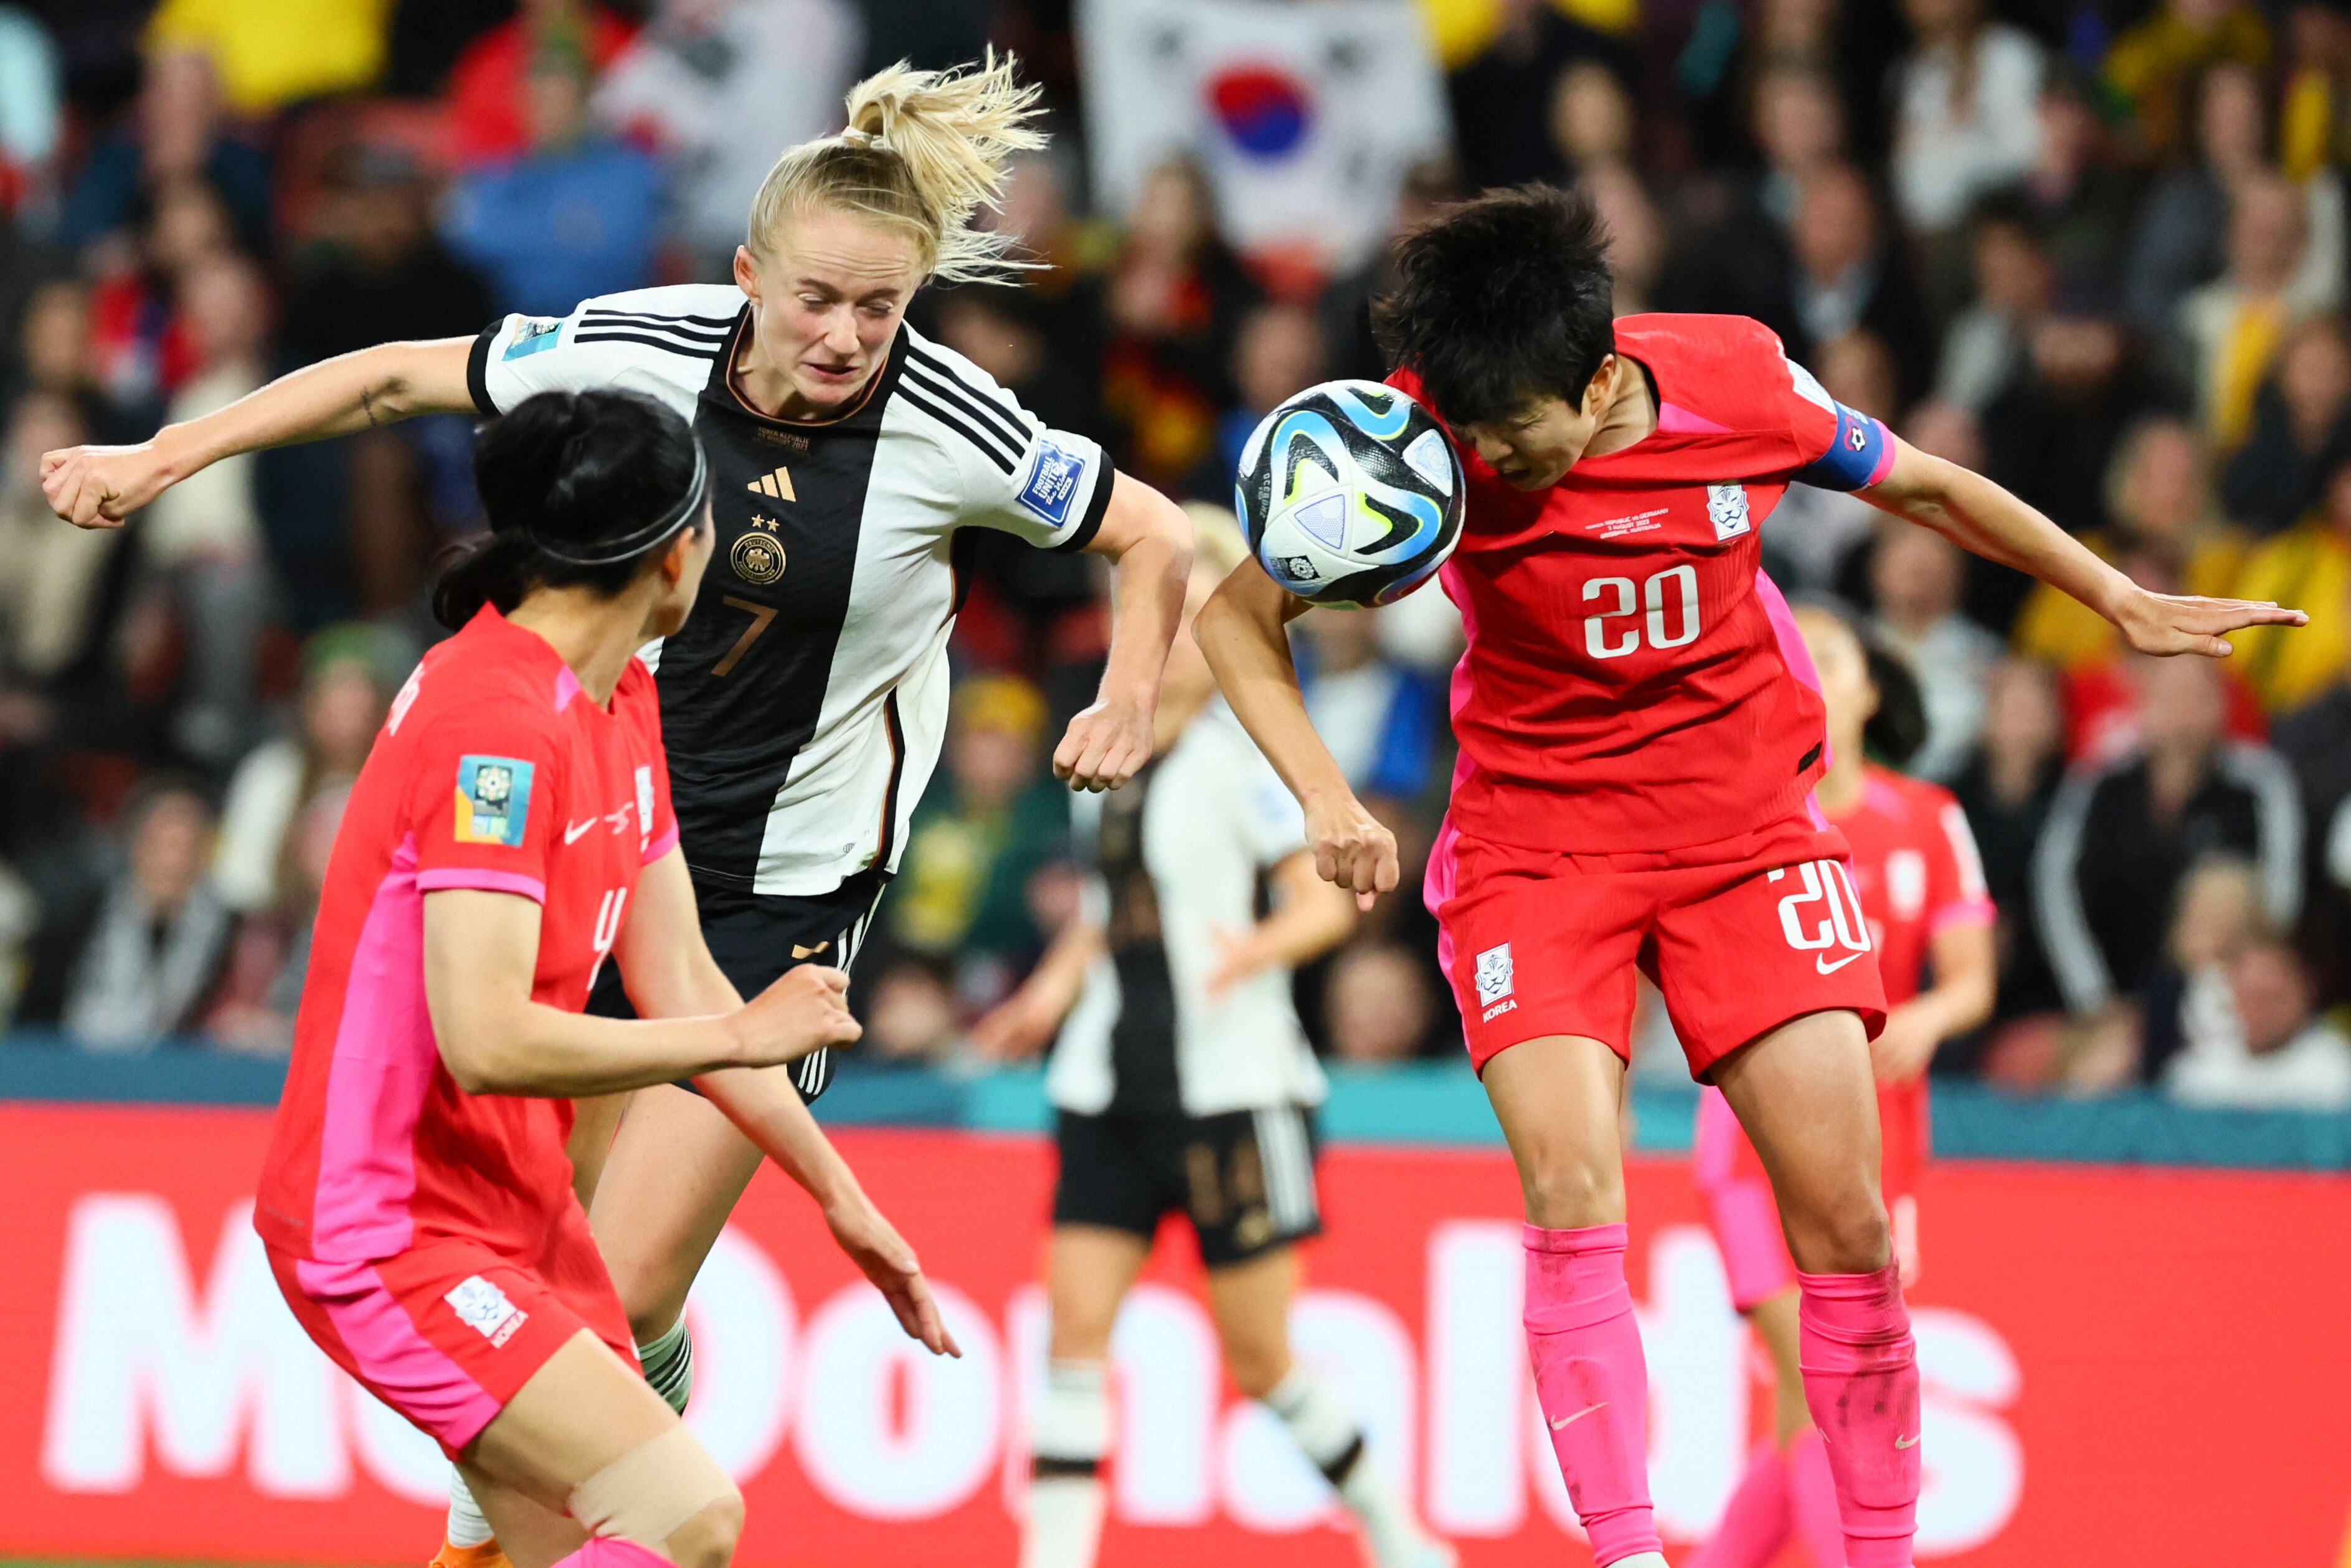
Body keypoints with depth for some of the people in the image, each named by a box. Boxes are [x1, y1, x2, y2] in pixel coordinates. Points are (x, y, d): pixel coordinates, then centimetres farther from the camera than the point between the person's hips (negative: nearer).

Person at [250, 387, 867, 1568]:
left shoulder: (619, 700, 9)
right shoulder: (498, 718, -22)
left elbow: (679, 983, 12)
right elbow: (486, 1040, -28)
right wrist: (739, 1035, -18)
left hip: (523, 1208, 10)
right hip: (387, 1233, -10)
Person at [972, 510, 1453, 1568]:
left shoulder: (1243, 752, -7)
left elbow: (1326, 897, -10)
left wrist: (1258, 948, -28)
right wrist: (1055, 986, 10)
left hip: (1230, 1083, -5)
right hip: (1110, 1083, 5)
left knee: (1259, 1360, 2)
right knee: (1075, 1321, -7)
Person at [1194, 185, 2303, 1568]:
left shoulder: (1741, 382, -15)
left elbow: (1922, 485, 6)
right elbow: (1239, 617, -6)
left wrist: (2124, 602, 13)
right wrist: (1327, 798, -21)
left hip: (1747, 822, 1)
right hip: (1535, 845, -1)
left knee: (1846, 1212, -4)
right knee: (1574, 1190, -20)